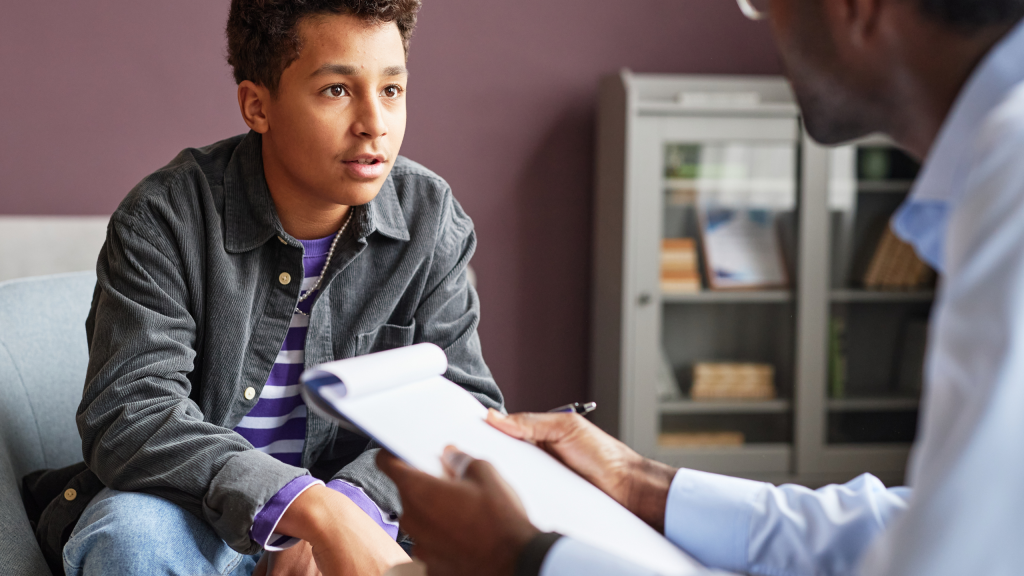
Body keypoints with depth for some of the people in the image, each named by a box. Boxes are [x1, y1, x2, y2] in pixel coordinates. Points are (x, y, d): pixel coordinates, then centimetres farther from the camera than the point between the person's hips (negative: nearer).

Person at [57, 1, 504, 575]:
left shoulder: (432, 219, -4)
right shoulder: (162, 220, -15)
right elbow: (128, 414, -25)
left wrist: (352, 501, -27)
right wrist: (315, 510, -39)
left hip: (368, 512, 2)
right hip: (200, 515, -2)